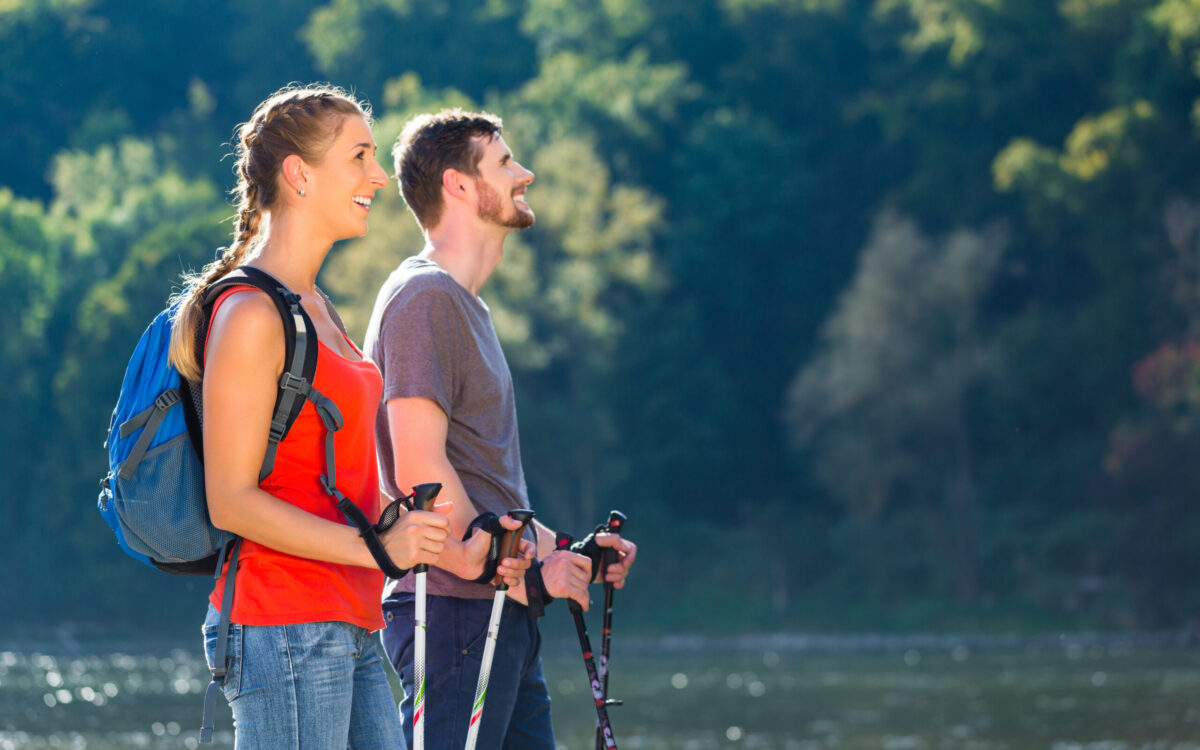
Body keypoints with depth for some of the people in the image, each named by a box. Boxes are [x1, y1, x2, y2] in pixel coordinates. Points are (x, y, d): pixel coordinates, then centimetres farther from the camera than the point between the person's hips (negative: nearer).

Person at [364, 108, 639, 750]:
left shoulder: (463, 305, 22)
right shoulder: (426, 298, -10)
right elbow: (422, 470, -19)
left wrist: (560, 551, 17)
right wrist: (523, 577, -15)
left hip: (500, 619, 10)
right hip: (455, 608, -10)